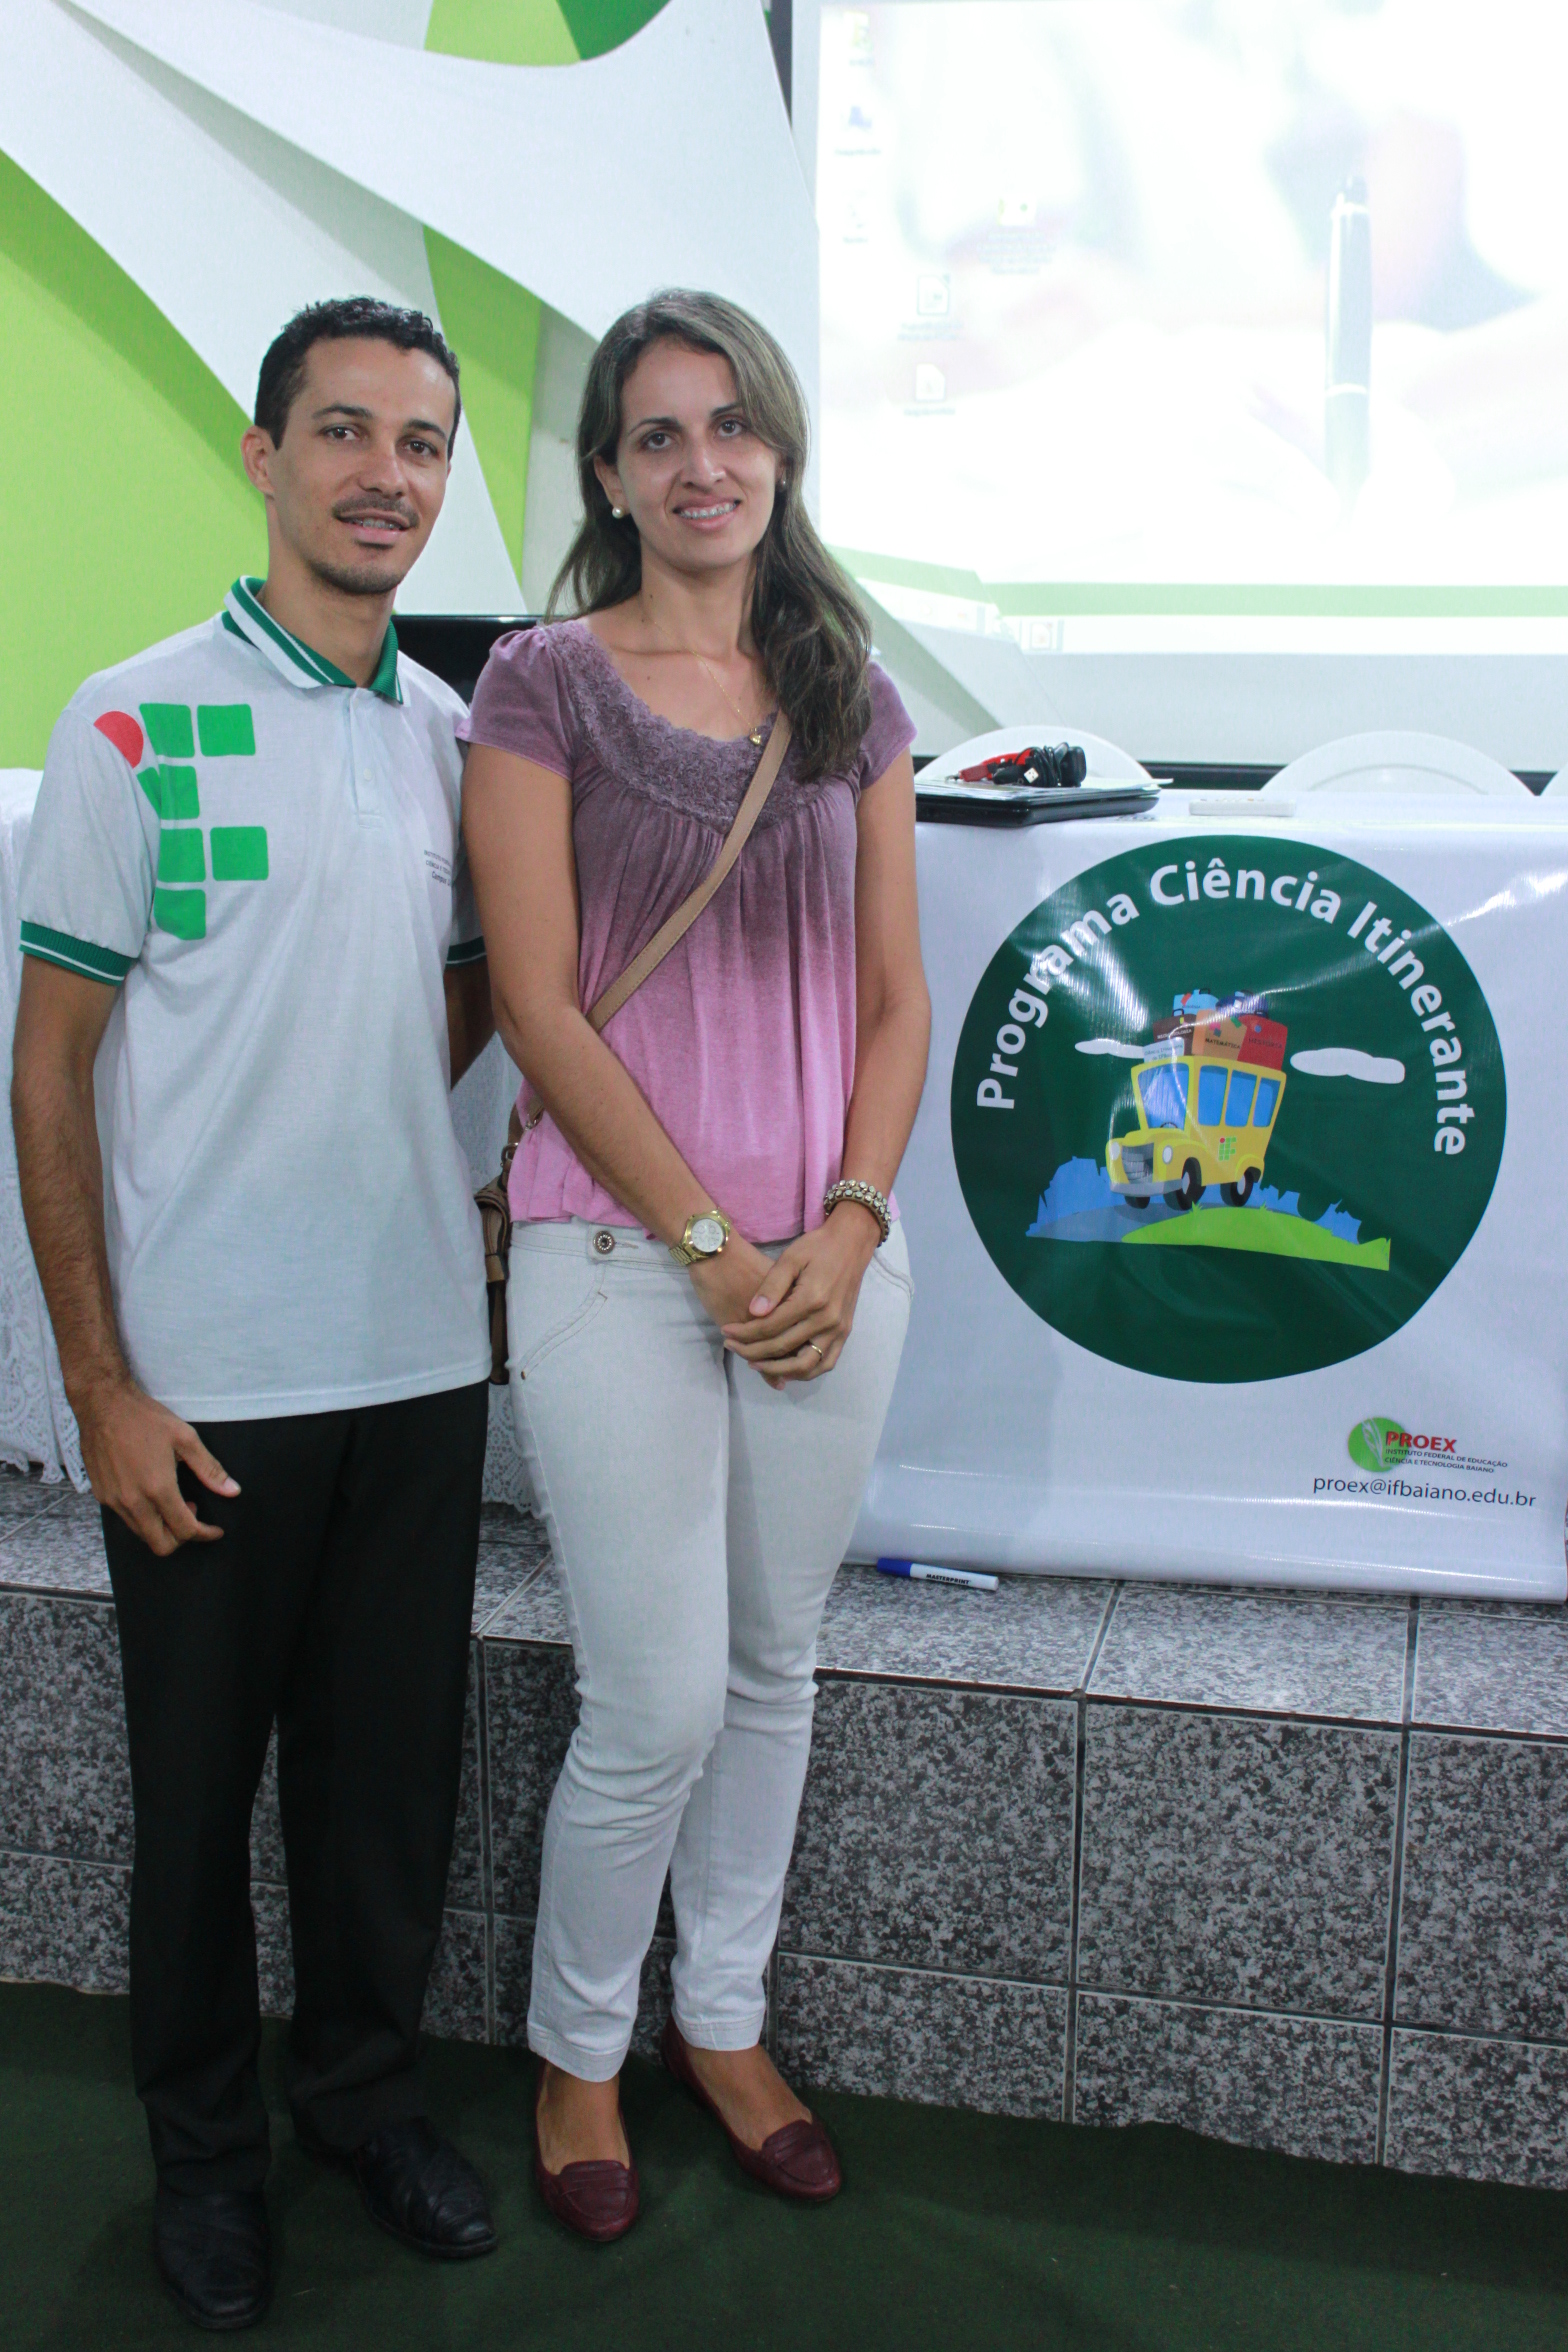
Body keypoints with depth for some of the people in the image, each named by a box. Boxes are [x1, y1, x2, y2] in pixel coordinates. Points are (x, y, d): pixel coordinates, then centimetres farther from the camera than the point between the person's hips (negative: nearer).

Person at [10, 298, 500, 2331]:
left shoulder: (460, 737, 7)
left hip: (421, 1359, 4)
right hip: (206, 1381, -4)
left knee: (392, 1767, 15)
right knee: (199, 1780, 11)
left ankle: (364, 2088, 36)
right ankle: (202, 2141, 33)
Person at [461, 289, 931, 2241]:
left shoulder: (848, 699, 10)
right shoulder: (545, 685, -2)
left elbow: (893, 996, 8)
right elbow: (539, 1004, -9)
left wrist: (849, 1225, -7)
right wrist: (709, 1241, -12)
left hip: (831, 1260, 4)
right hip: (619, 1255, -4)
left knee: (775, 1667, 14)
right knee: (657, 1702, -1)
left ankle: (722, 2019, 35)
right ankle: (574, 2049, 25)